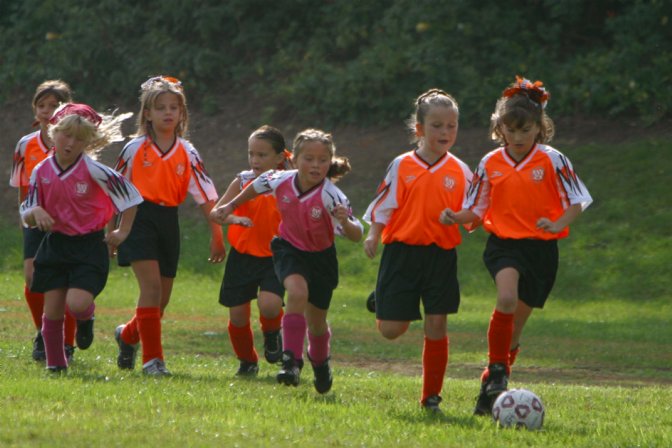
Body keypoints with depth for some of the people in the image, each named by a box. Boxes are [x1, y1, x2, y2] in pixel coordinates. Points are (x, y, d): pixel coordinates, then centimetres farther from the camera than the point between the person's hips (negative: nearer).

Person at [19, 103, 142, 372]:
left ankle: (87, 316, 18)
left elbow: (129, 194, -3)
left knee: (76, 303, -19)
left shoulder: (93, 170, -13)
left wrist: (122, 231, 0)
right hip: (55, 246, 4)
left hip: (89, 246, -4)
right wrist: (35, 212, -20)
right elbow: (26, 217, 4)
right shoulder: (41, 172, -1)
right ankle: (55, 363, 17)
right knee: (52, 309, 1)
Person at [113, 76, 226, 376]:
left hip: (168, 223, 3)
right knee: (151, 285, -18)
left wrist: (217, 235, 2)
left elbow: (206, 196, 6)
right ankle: (152, 358, -13)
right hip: (139, 219, -3)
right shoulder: (135, 149, 0)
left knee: (161, 300, 9)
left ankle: (128, 335, 38)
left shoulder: (187, 153, 5)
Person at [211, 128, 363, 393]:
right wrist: (230, 207, 11)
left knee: (316, 321, 12)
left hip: (321, 257, 0)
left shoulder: (331, 196, -30)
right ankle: (291, 361, -27)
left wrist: (345, 222, -51)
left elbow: (356, 236, -30)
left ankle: (319, 361, 46)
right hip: (290, 249, 0)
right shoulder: (281, 181, -23)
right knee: (297, 292, -31)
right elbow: (256, 187, 2)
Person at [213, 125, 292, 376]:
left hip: (275, 258, -2)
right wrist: (235, 218, -29)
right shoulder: (243, 182, -2)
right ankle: (247, 362, 29)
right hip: (242, 256, 2)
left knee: (269, 305, -25)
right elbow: (216, 212, -9)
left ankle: (272, 333, 12)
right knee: (238, 316, 3)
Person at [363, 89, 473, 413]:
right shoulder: (401, 166, 2)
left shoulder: (460, 172, 5)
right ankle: (381, 301, 34)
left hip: (441, 255, 1)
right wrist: (373, 235, -8)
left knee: (436, 327, -2)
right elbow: (383, 204, 5)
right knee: (391, 330, -3)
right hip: (402, 250, -1)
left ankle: (431, 396, 9)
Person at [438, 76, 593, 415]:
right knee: (507, 298, -30)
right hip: (503, 243, 0)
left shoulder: (552, 160, -3)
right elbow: (476, 210, 11)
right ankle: (497, 369, -16)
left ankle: (491, 387, 21)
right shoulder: (490, 164, 3)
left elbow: (578, 200, -2)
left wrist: (559, 223, -21)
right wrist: (456, 217, -11)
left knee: (515, 324, 6)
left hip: (541, 247, 0)